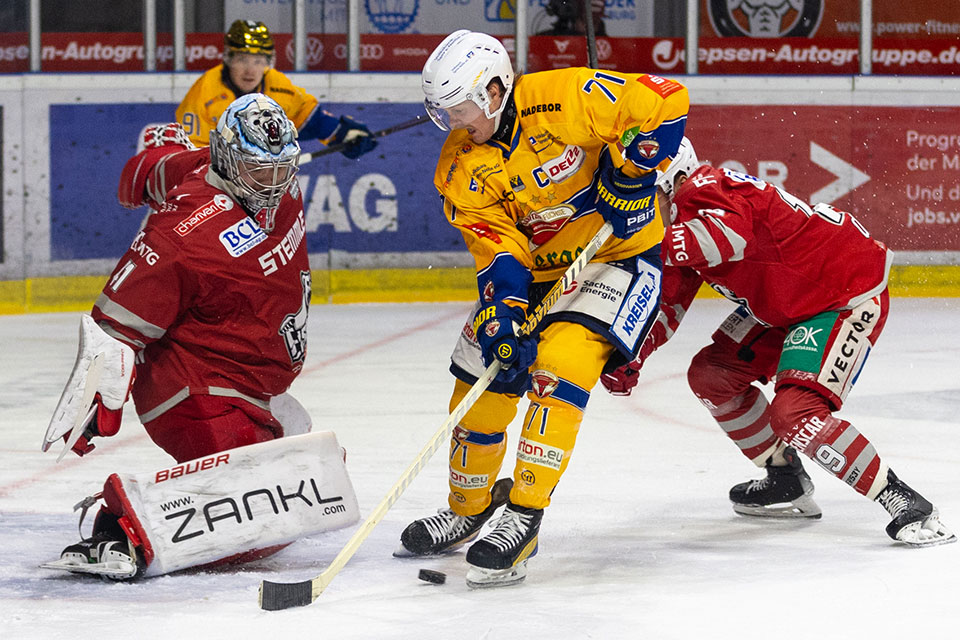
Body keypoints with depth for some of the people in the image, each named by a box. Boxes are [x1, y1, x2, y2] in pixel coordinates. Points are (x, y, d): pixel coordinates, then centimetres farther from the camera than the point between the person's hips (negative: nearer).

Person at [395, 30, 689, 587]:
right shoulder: (462, 170, -9)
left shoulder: (566, 98, -23)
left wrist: (632, 172, -20)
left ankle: (523, 520, -25)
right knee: (482, 382, 4)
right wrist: (500, 319, -28)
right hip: (534, 267, 6)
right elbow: (500, 253, -14)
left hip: (618, 254, -6)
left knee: (557, 370, -24)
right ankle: (469, 509, 26)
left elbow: (666, 103, -19)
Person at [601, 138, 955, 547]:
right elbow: (669, 301, 13)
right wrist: (633, 356, 0)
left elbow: (731, 234, -49)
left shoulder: (702, 190, -25)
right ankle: (788, 483, 24)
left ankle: (905, 503, -16)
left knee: (795, 413, -24)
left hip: (850, 295, -11)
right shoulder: (683, 209, 6)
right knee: (711, 375, 11)